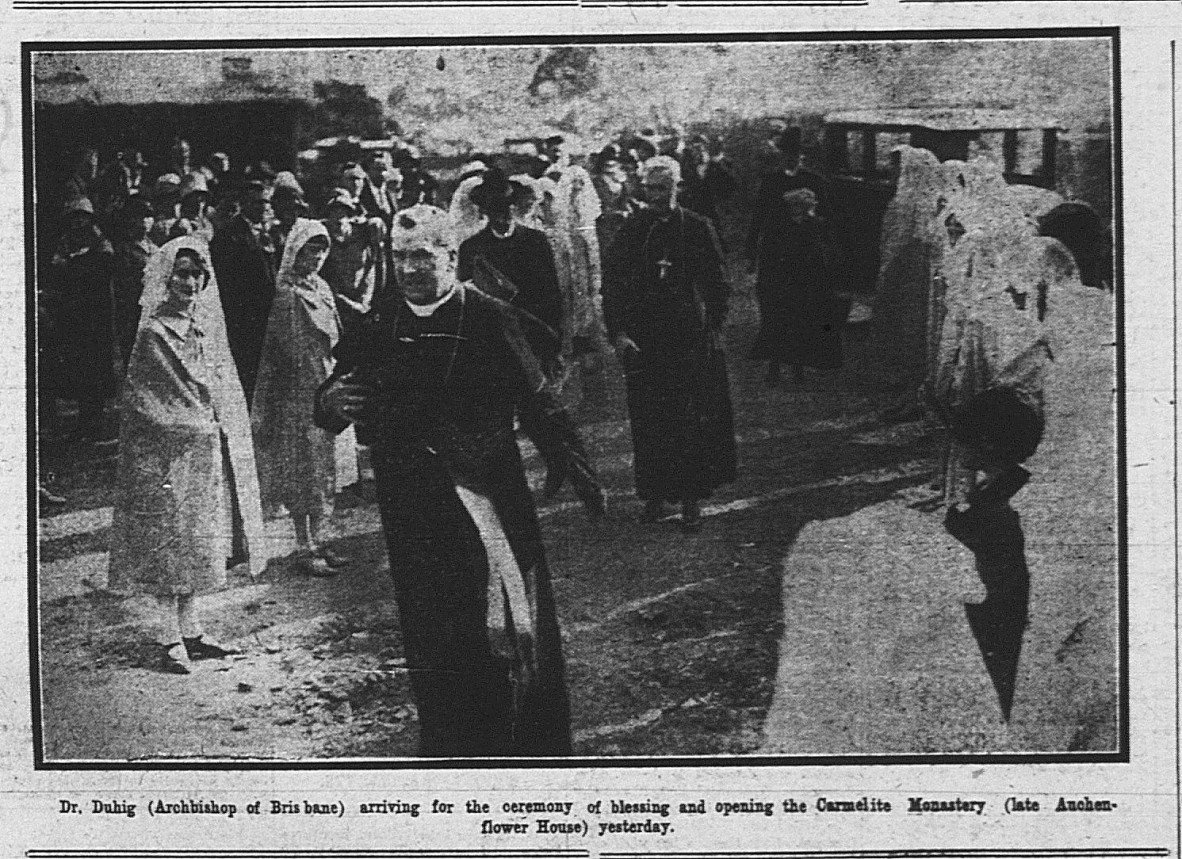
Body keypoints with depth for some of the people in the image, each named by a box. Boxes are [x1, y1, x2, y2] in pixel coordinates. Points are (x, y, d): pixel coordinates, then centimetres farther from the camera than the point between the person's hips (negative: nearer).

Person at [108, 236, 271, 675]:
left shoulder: (207, 326, 11)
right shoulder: (154, 333, -10)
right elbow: (143, 402, -12)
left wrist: (225, 433, 9)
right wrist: (196, 426, -14)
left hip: (208, 451, 7)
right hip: (170, 452, -7)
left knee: (196, 545, 10)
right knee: (170, 540, -3)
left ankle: (191, 633, 17)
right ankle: (171, 640, 2)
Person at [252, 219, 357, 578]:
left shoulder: (322, 288, 11)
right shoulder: (287, 295, -13)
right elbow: (293, 351, -15)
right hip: (299, 393, -8)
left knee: (325, 470, 11)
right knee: (303, 471, -1)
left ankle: (318, 542, 20)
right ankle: (304, 548, 6)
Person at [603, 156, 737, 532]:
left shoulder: (698, 229, 3)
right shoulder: (630, 231, 5)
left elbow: (717, 285, 8)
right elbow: (613, 287, 6)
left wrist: (711, 326, -1)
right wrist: (618, 332, -5)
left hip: (691, 342, -1)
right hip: (643, 343, 1)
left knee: (693, 423, -1)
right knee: (649, 426, 4)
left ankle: (691, 500, 7)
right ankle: (654, 496, 15)